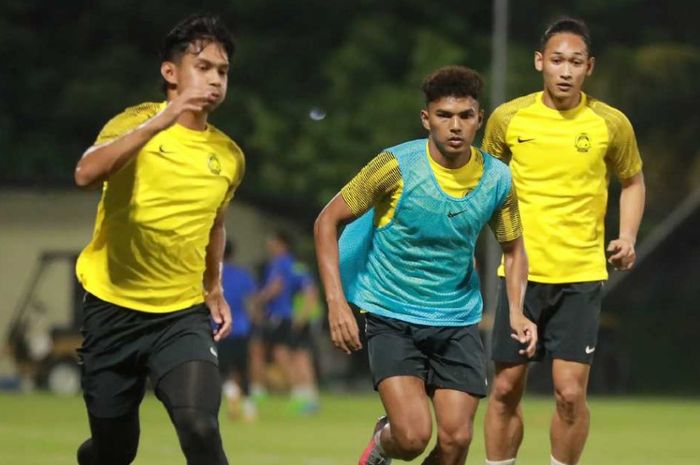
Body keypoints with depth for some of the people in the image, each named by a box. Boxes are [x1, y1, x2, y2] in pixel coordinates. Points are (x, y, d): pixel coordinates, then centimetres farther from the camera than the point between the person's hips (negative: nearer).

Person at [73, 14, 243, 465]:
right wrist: (160, 121, -36)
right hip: (113, 309, -2)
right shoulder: (137, 123, -8)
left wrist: (214, 289, 19)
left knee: (199, 426, -23)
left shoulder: (229, 156, 5)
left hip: (183, 315, 2)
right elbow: (86, 174, -29)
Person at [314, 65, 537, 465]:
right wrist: (337, 302, -14)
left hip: (458, 322, 3)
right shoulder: (397, 167, -14)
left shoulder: (498, 180, -3)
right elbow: (327, 221, -6)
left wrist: (517, 311, -2)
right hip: (392, 317, -3)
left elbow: (513, 248, 14)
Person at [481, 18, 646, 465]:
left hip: (582, 276, -1)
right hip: (521, 272, 1)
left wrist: (628, 236, -1)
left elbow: (633, 181, 14)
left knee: (570, 392, -8)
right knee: (506, 389, 5)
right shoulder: (507, 118, -1)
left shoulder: (611, 124, -3)